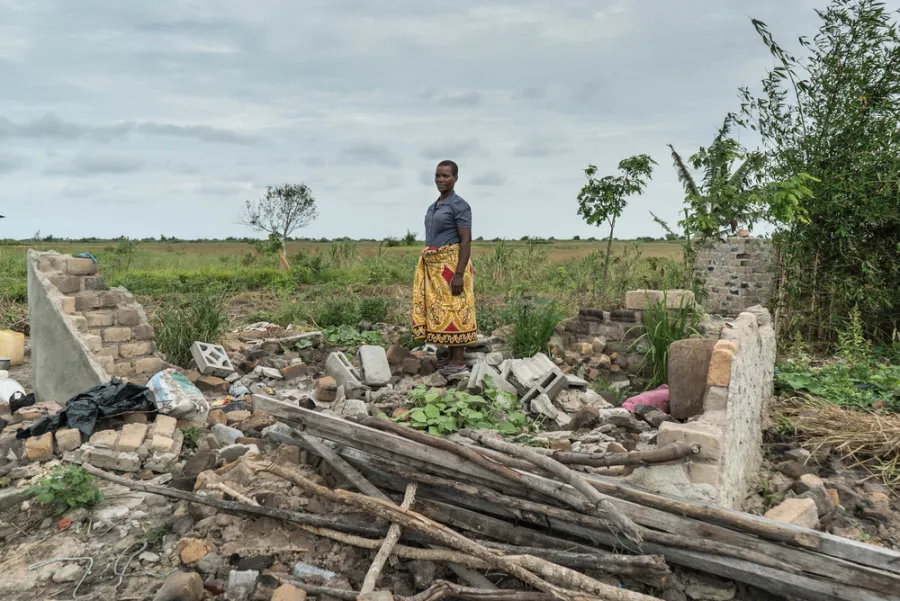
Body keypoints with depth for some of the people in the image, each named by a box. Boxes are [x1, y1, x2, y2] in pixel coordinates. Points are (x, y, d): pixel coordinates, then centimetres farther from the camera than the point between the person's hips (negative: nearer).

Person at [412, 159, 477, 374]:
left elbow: (466, 241, -16)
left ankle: (459, 360, 3)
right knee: (441, 309, 9)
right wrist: (427, 269, 18)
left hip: (452, 264, -9)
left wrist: (459, 274, -22)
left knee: (454, 310, -5)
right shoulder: (435, 206, 15)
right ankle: (452, 356, 17)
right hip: (435, 266, 9)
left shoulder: (460, 205, -11)